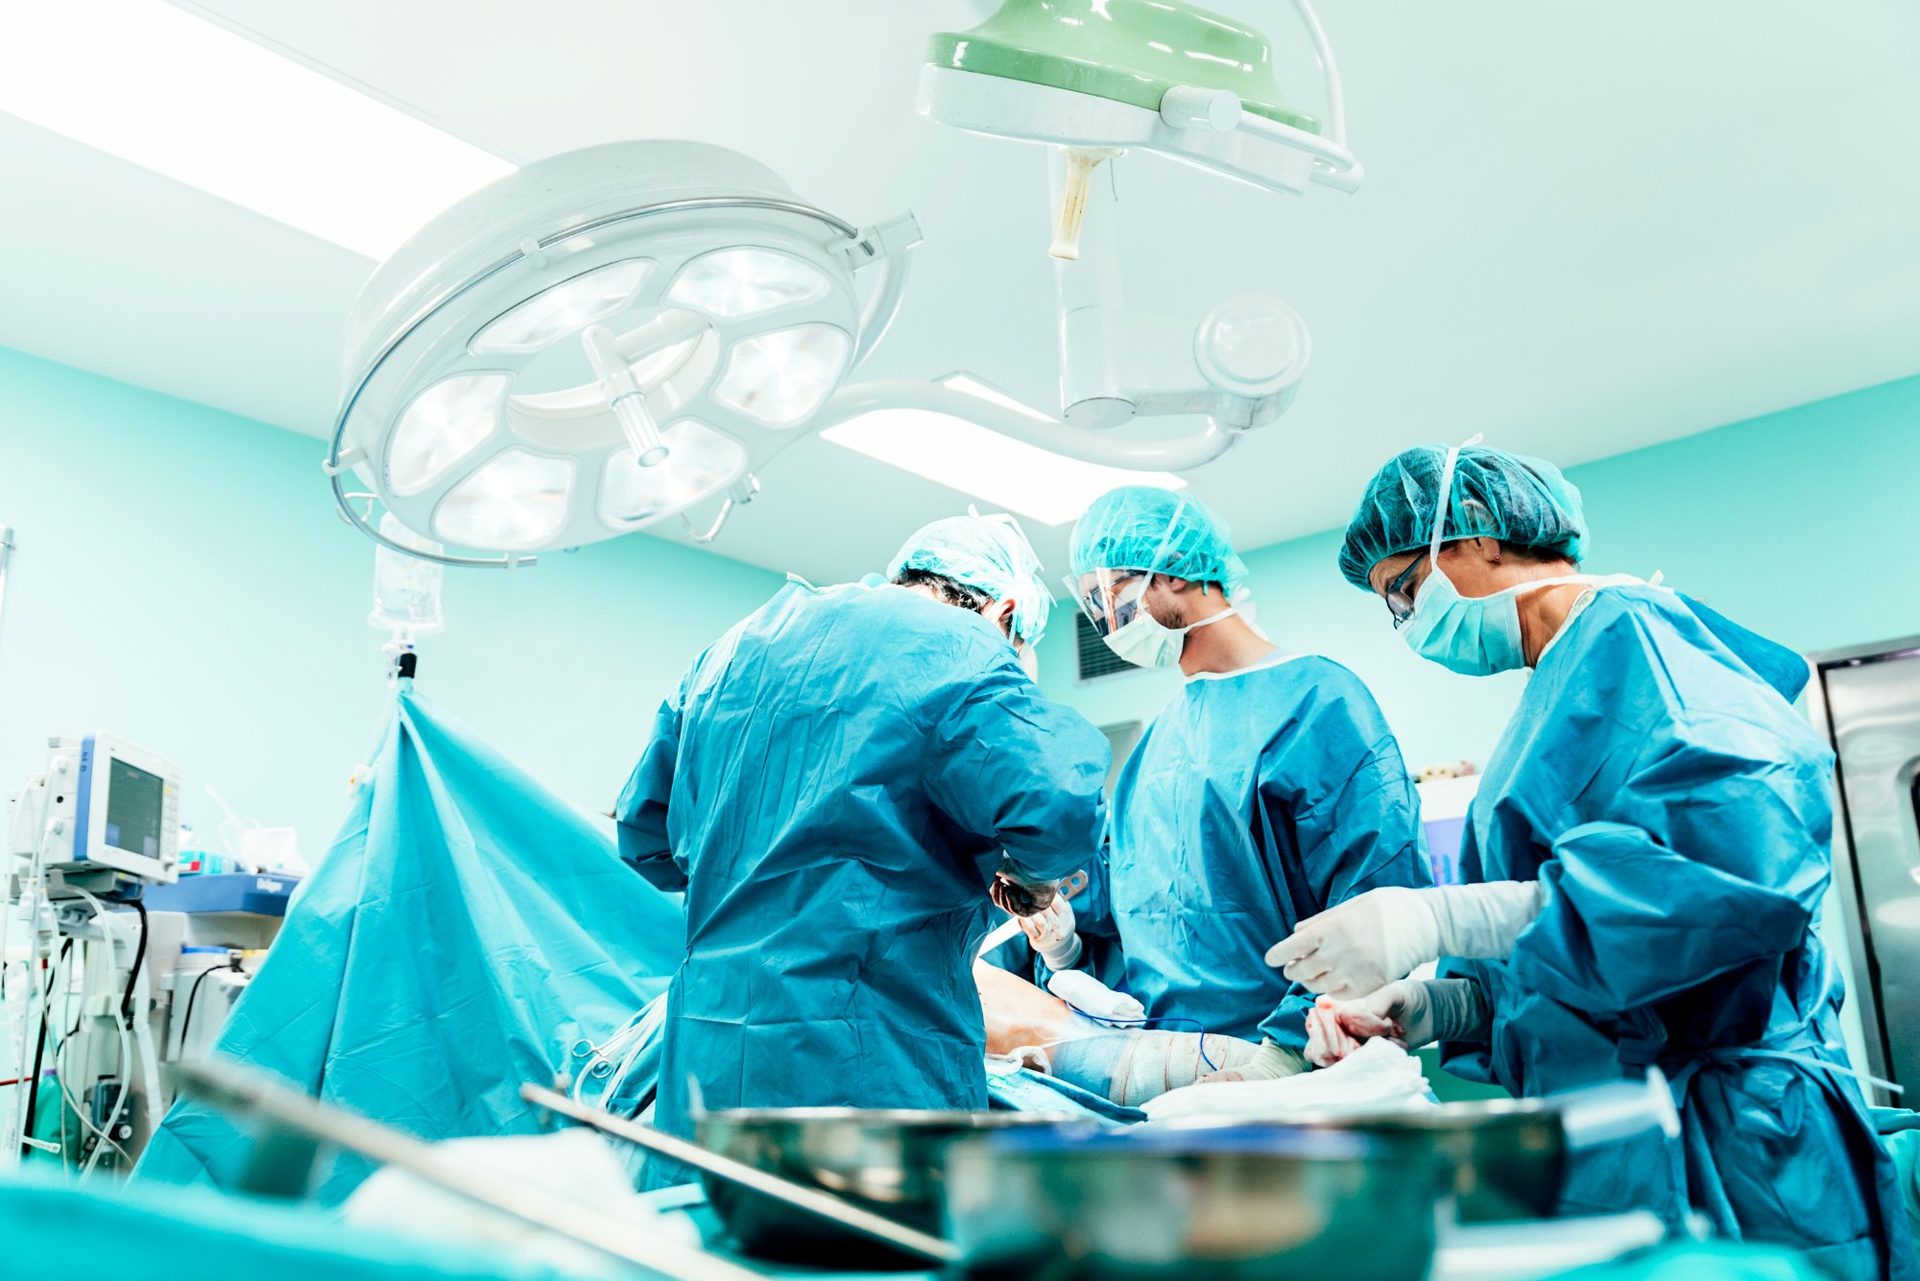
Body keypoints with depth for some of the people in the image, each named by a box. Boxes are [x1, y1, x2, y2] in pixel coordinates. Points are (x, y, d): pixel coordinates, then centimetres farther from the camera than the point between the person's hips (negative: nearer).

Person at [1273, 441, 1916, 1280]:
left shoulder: (1633, 631, -10)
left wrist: (1438, 923, -28)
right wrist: (1433, 1008, 1)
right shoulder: (1562, 683, 18)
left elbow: (1740, 868, -29)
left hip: (1717, 1145, -9)